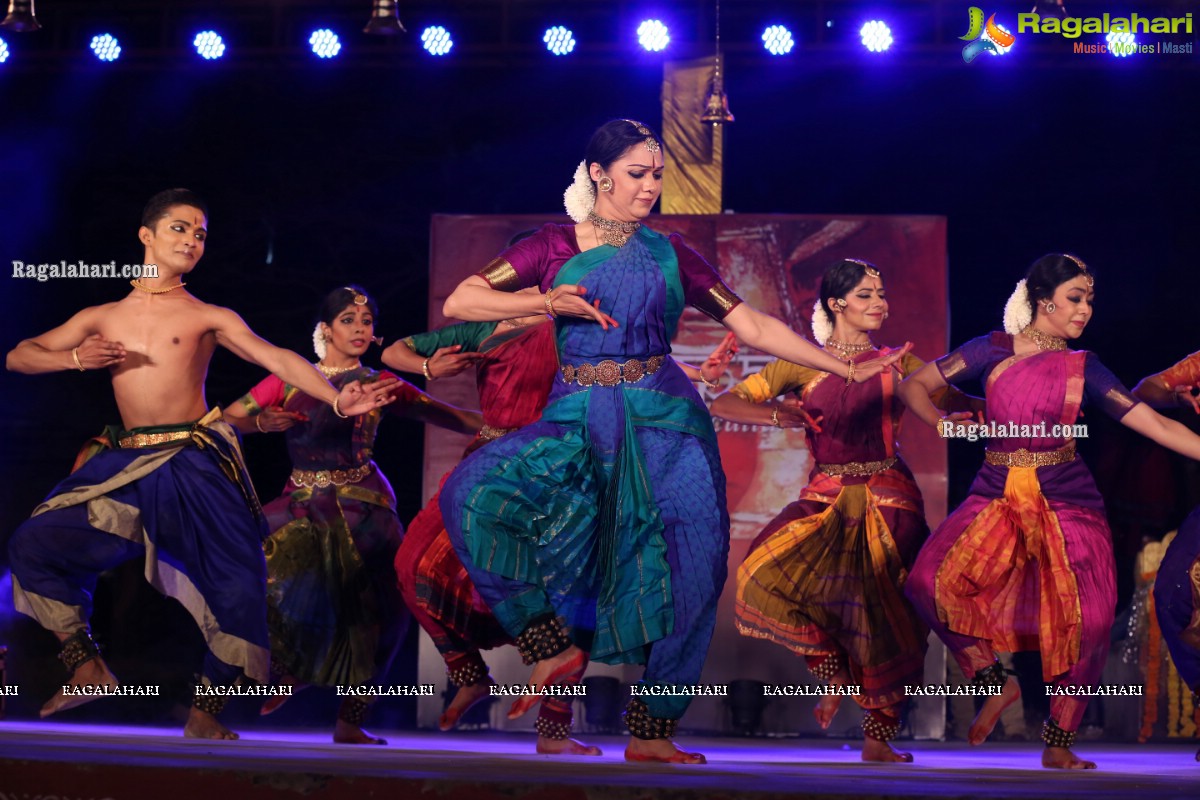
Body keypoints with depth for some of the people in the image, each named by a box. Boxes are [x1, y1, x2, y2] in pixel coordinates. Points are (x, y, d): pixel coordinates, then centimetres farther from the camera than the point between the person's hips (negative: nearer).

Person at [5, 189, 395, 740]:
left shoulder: (210, 318, 6)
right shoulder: (101, 318, 14)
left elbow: (278, 359, -6)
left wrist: (336, 399, -22)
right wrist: (76, 359, -5)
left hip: (196, 467, -3)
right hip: (126, 466, 3)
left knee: (238, 587, -11)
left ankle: (204, 712, 7)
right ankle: (86, 669, 4)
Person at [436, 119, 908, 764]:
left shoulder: (669, 254, 11)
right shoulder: (555, 246, 8)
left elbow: (753, 327, 8)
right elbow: (458, 303, 3)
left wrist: (846, 369, 2)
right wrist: (546, 302, -9)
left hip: (663, 425, 1)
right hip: (577, 421, -1)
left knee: (682, 569, -9)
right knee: (476, 495, -24)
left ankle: (650, 732, 4)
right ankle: (555, 644, -12)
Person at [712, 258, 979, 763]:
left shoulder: (898, 362, 11)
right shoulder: (802, 364, 6)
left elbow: (957, 403, 5)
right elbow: (725, 404, -1)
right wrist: (776, 415, -18)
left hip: (889, 500, 0)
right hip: (827, 498, 0)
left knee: (889, 614, -8)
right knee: (769, 569, -24)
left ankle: (877, 738, 7)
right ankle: (833, 671, -2)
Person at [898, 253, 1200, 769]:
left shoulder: (1083, 367, 6)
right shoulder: (991, 350, 4)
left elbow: (1158, 426, 2)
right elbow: (914, 386, 10)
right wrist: (944, 424, -5)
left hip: (1067, 500, 0)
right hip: (997, 496, 0)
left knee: (1087, 620, -13)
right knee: (931, 581, -20)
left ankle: (1058, 745, 5)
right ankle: (996, 683, 1)